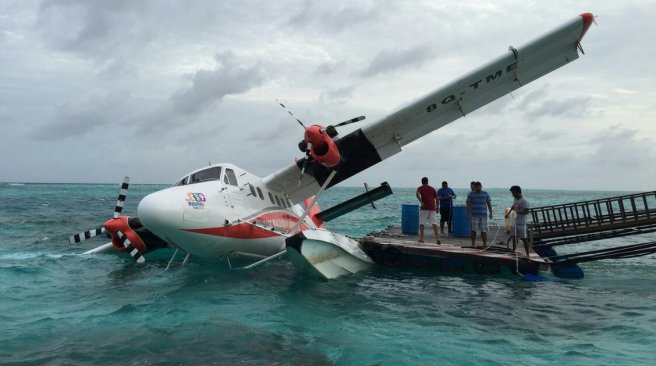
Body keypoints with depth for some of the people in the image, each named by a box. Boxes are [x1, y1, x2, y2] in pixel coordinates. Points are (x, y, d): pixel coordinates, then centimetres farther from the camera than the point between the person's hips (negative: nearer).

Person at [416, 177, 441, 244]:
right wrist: (437, 207, 21)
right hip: (432, 208, 3)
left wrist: (421, 202, -19)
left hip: (424, 208, -3)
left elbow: (418, 194, -15)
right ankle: (438, 238, -10)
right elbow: (436, 198, 13)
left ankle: (421, 238, 6)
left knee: (421, 223, 7)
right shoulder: (432, 189, 16)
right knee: (434, 223, 0)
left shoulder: (420, 188, 6)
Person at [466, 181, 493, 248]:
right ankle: (473, 244, 7)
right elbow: (468, 205, 1)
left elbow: (489, 204, 10)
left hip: (483, 215, 1)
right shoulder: (471, 194, 5)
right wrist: (468, 214, -6)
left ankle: (485, 244, 5)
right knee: (473, 230, -2)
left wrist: (491, 213, 3)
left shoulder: (485, 194, 9)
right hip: (474, 215, -1)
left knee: (484, 231, -1)